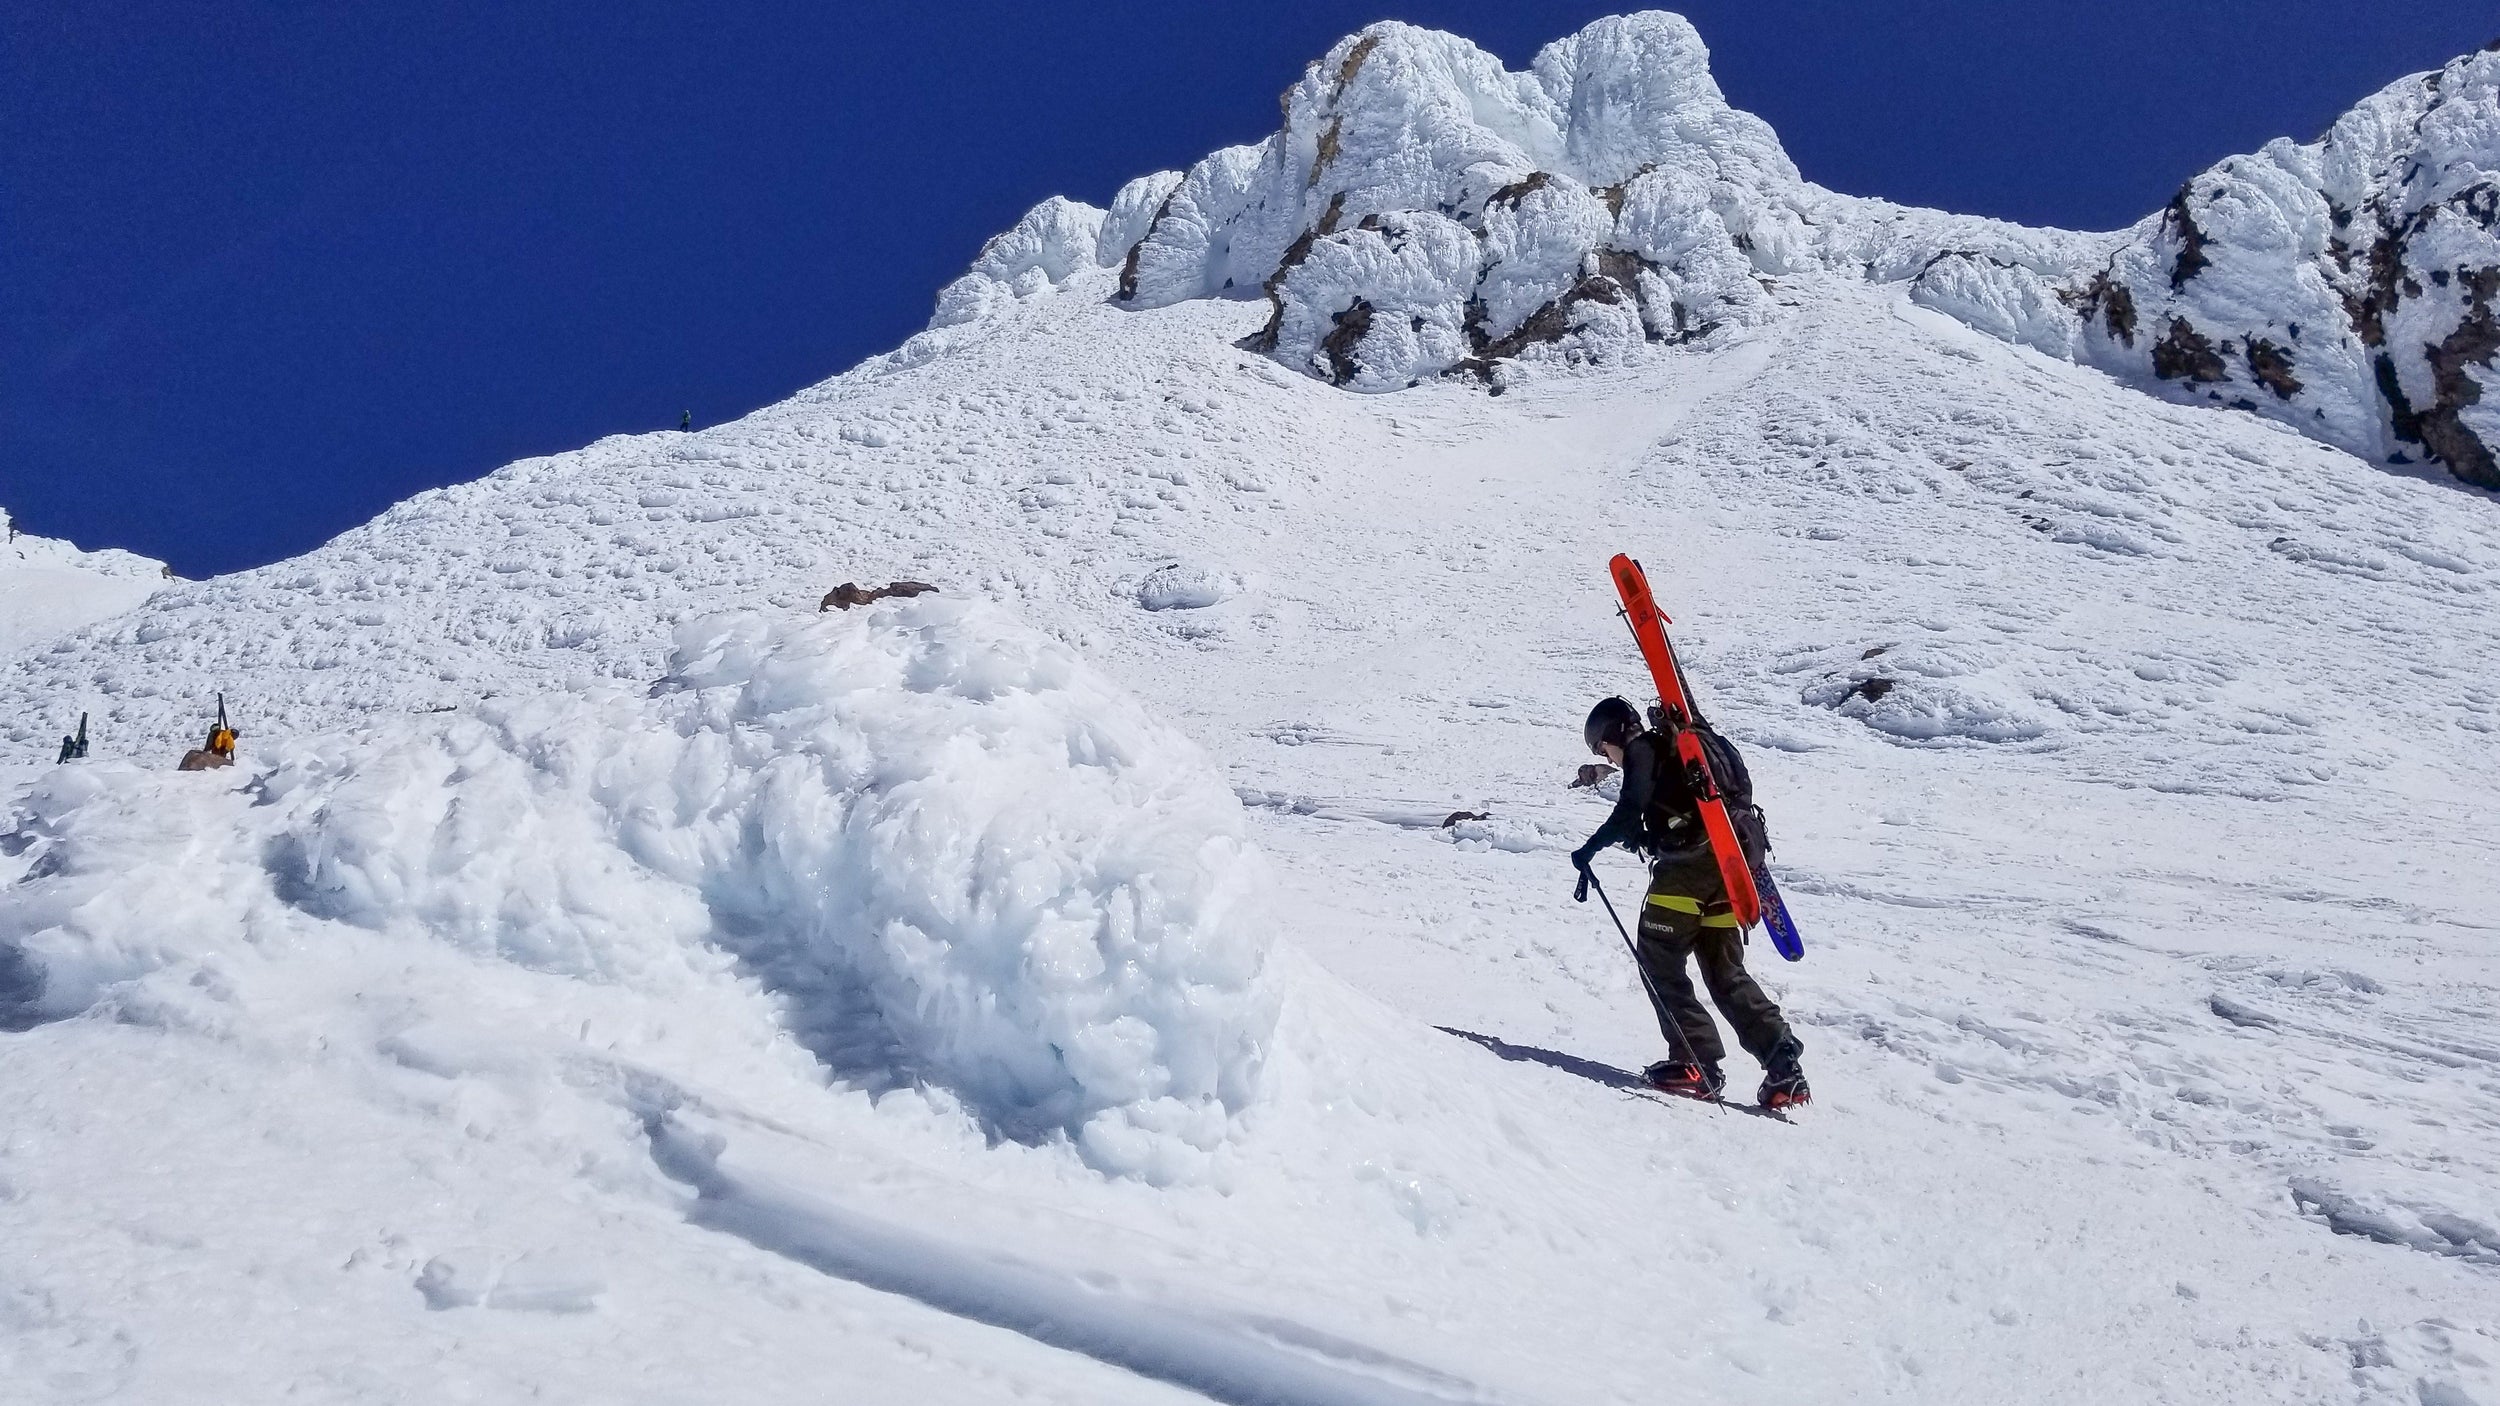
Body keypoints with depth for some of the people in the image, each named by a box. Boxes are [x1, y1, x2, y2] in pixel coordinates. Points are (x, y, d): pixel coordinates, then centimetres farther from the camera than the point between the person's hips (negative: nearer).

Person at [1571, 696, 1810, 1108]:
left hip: (1688, 865, -9)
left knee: (1658, 960, 0)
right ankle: (1782, 1059, 2)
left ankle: (1698, 1064, -5)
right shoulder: (1679, 747, 27)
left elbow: (1631, 808, -14)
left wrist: (1591, 848, -8)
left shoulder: (1642, 750, 0)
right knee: (1726, 973, 12)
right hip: (1727, 863, 9)